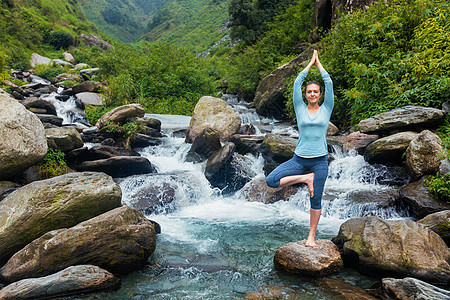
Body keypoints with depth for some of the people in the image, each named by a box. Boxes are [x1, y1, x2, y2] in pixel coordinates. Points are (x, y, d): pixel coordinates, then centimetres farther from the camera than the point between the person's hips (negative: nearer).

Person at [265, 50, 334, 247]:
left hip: (320, 160, -1)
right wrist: (310, 63, 11)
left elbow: (329, 83, 1)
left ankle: (311, 236, 22)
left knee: (316, 201, 5)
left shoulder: (326, 109, 6)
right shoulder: (300, 109, 6)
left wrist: (319, 64, 11)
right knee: (271, 181, -16)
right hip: (299, 159, 1)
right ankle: (305, 178, 1)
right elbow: (297, 83, 2)